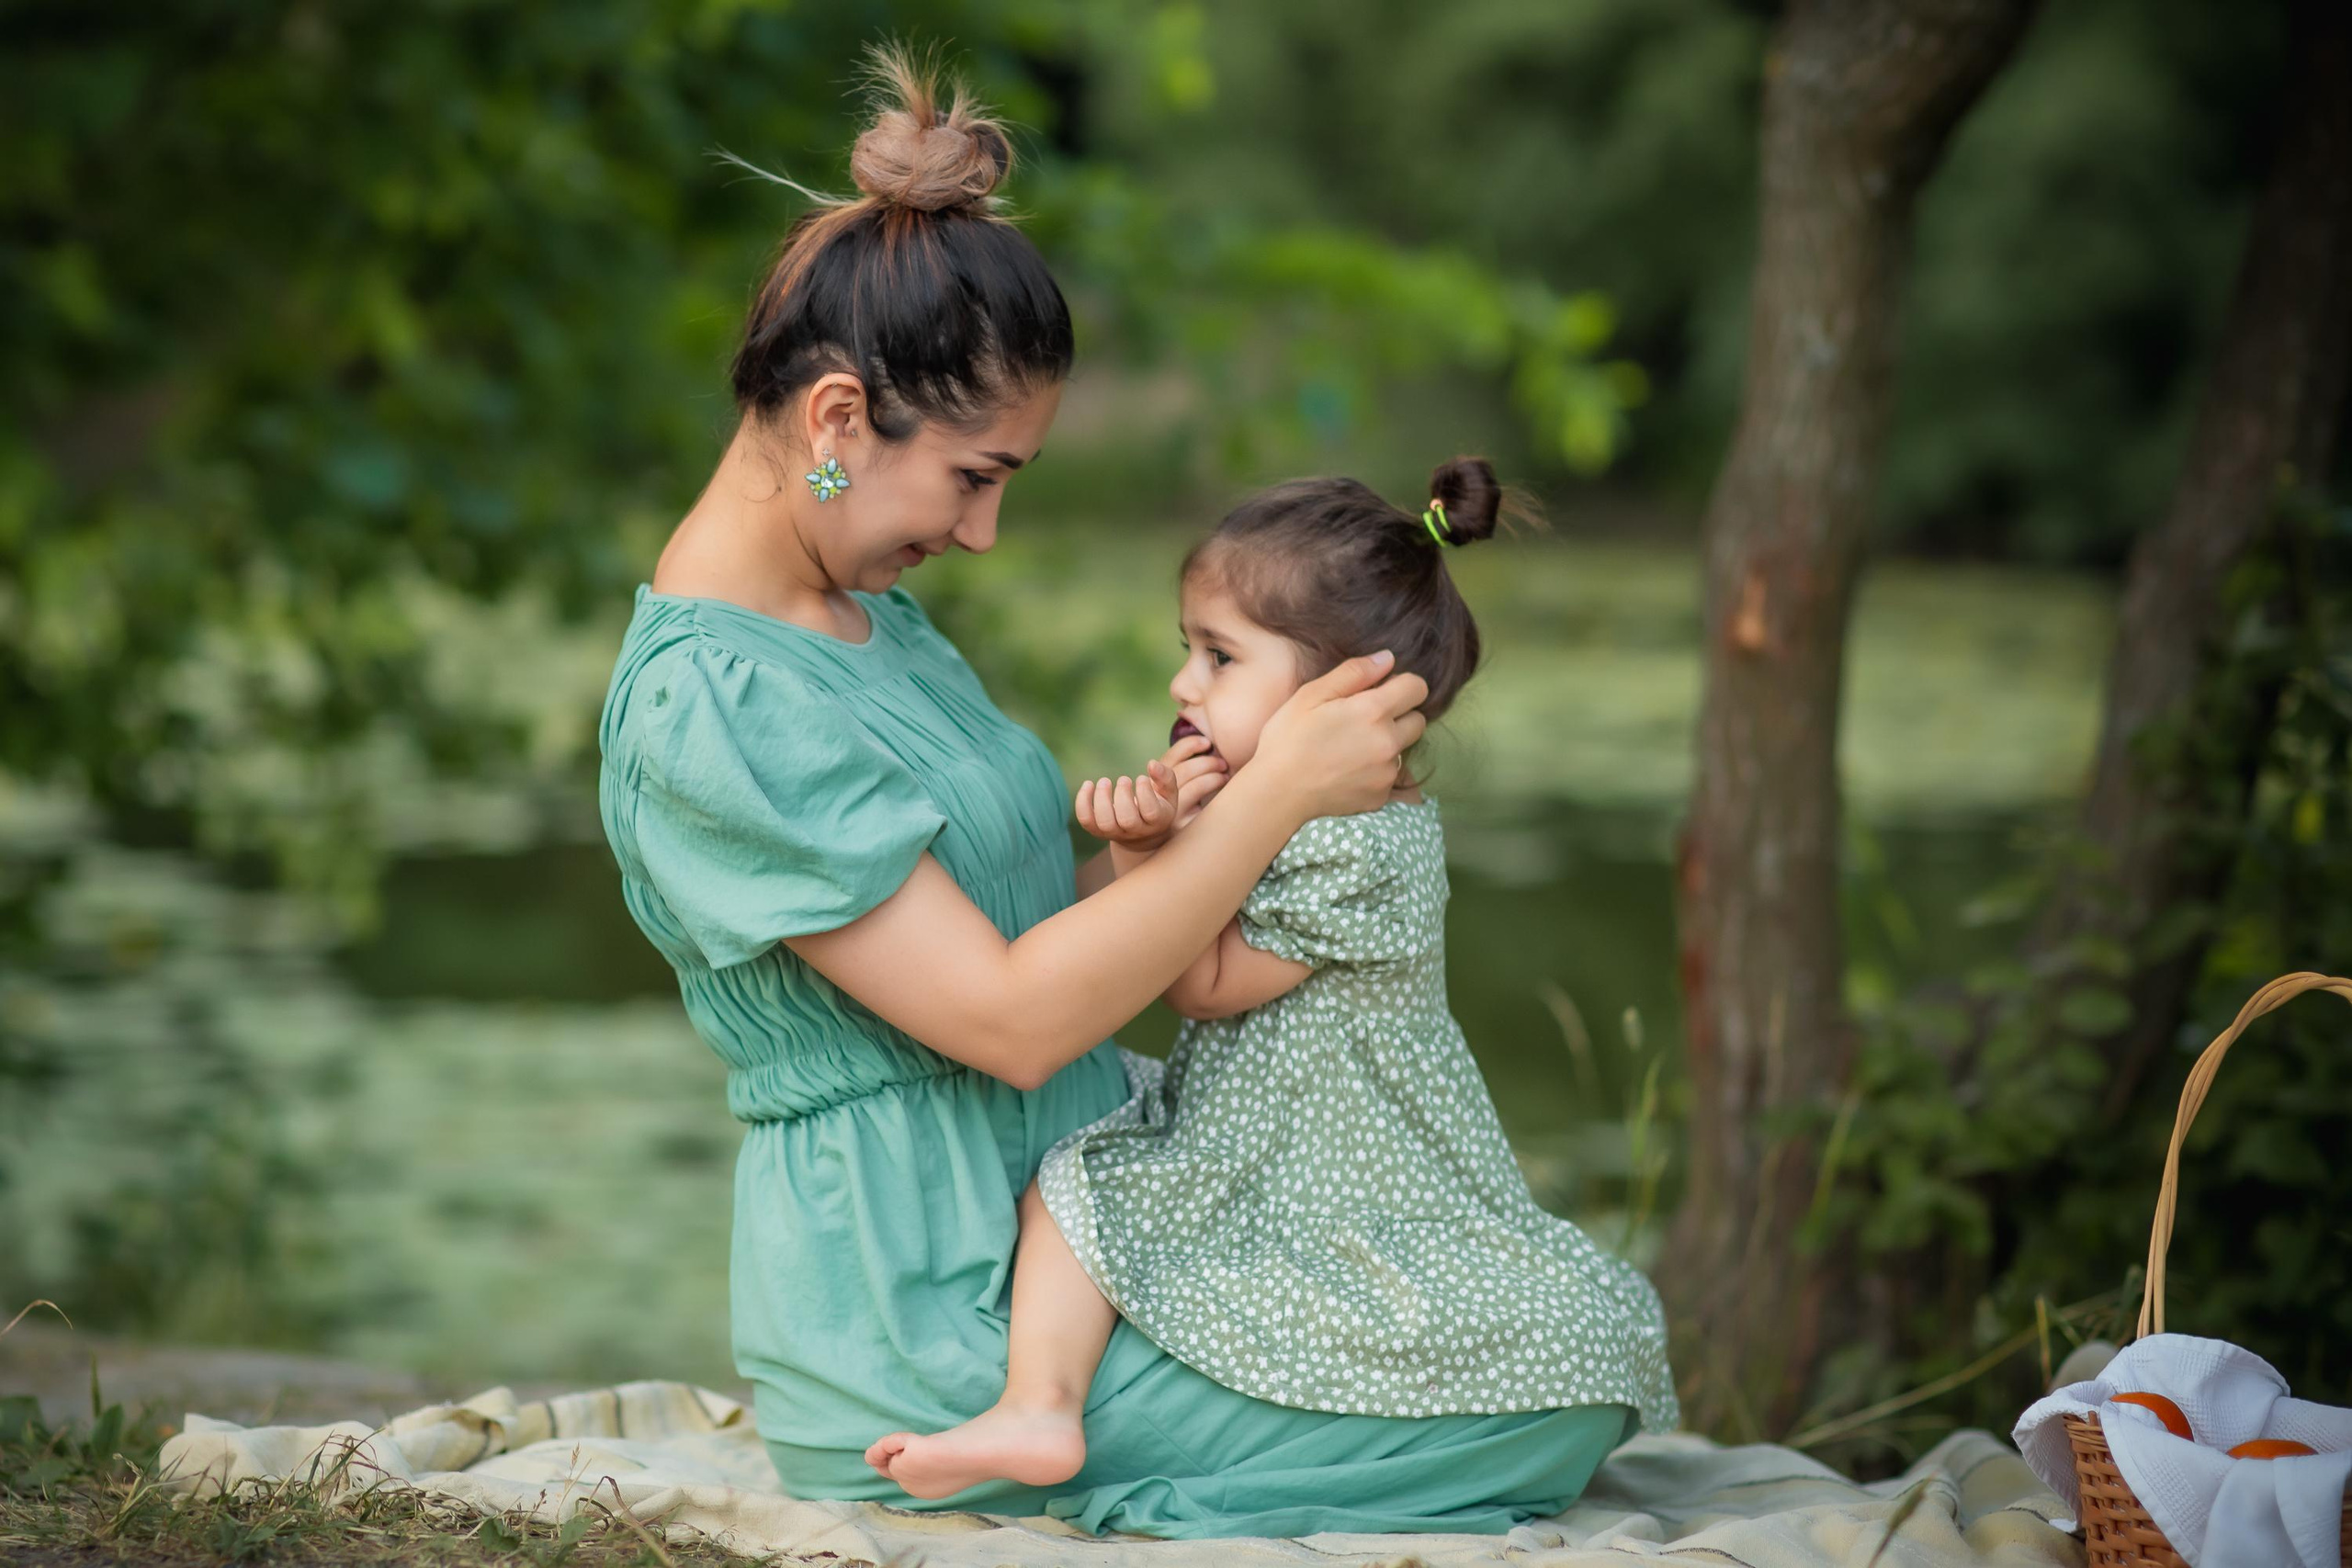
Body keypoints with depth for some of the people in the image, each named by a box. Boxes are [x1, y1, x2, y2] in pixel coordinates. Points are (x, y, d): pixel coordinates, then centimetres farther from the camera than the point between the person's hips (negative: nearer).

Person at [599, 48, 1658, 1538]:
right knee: (1545, 1414, -9)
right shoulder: (709, 712, -20)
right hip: (929, 1316, -10)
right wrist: (1275, 793, -18)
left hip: (1059, 1220, 10)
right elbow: (1010, 1020, -22)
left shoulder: (871, 615, 12)